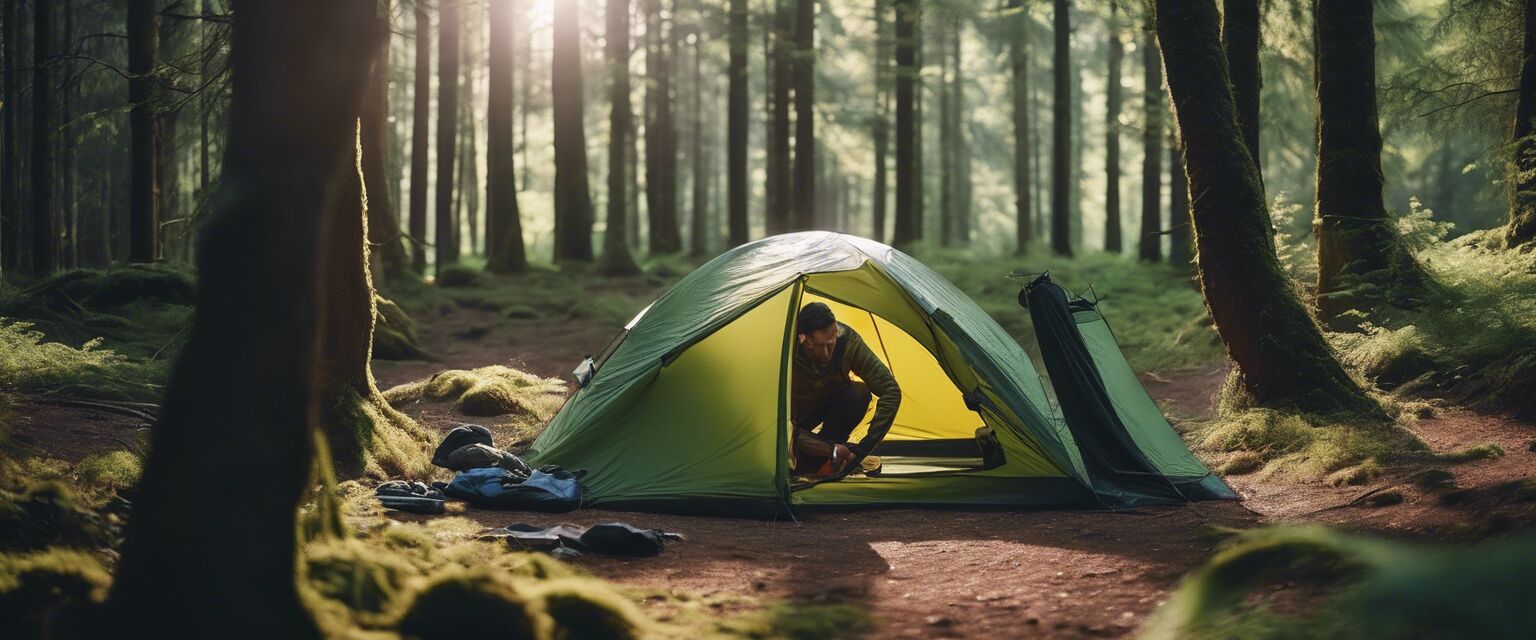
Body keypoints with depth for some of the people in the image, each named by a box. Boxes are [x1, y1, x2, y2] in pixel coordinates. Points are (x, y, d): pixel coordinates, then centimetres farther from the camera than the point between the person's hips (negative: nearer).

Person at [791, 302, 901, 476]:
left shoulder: (847, 340, -29)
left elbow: (890, 390, -25)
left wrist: (868, 443, -31)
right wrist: (830, 449, -39)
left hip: (826, 401, 4)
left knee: (859, 393, -29)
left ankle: (818, 460, -13)